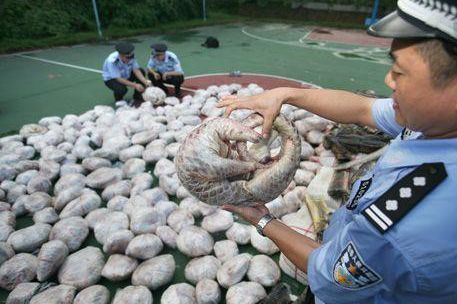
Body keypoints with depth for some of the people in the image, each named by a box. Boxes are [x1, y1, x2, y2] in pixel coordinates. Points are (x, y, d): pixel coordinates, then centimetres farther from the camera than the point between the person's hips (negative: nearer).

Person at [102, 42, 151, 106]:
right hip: (111, 79, -5)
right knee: (122, 89, -37)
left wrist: (145, 81, -40)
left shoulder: (130, 56, -21)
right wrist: (135, 85, -41)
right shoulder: (112, 61, -34)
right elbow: (119, 79, -34)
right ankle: (119, 101, 2)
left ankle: (137, 98, -4)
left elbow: (136, 70, -23)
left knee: (141, 71, -17)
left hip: (126, 75, 6)